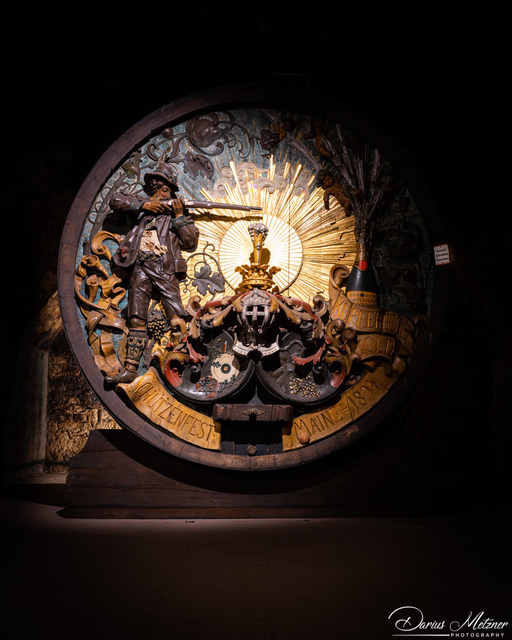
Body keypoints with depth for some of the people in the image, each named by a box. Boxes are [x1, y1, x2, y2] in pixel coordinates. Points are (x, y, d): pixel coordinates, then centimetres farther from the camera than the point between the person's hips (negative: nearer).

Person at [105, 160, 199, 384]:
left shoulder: (179, 211, 16)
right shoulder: (144, 205, 23)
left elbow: (191, 243, 6)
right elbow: (115, 201, 17)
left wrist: (179, 216, -1)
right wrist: (143, 205, 7)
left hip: (164, 269, -2)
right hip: (140, 268, 3)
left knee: (177, 317, -13)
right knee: (136, 319, -2)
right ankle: (130, 369, -2)